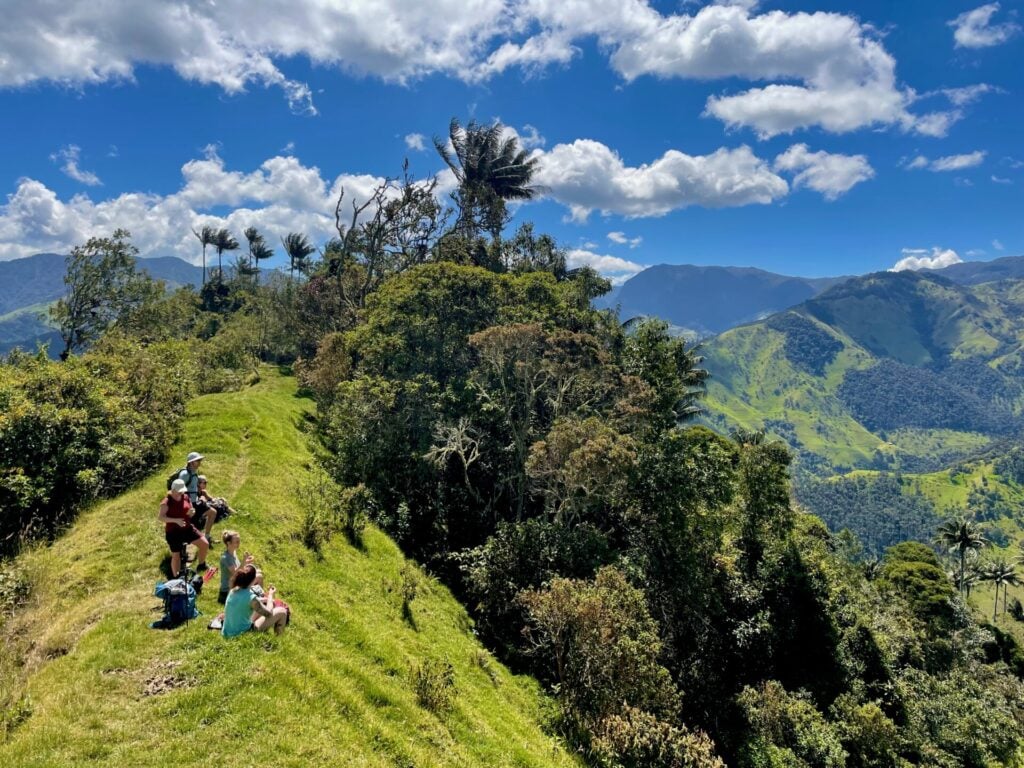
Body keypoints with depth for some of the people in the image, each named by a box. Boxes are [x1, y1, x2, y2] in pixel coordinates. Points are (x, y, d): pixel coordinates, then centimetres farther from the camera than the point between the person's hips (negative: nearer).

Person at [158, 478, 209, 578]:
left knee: (204, 544, -2)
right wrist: (176, 520, -30)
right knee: (176, 556, 2)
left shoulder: (185, 497, 1)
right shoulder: (167, 502, -16)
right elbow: (160, 517, -20)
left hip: (187, 528, 5)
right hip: (173, 532, -5)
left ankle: (201, 565, 20)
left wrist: (191, 512, -11)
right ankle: (175, 578, 21)